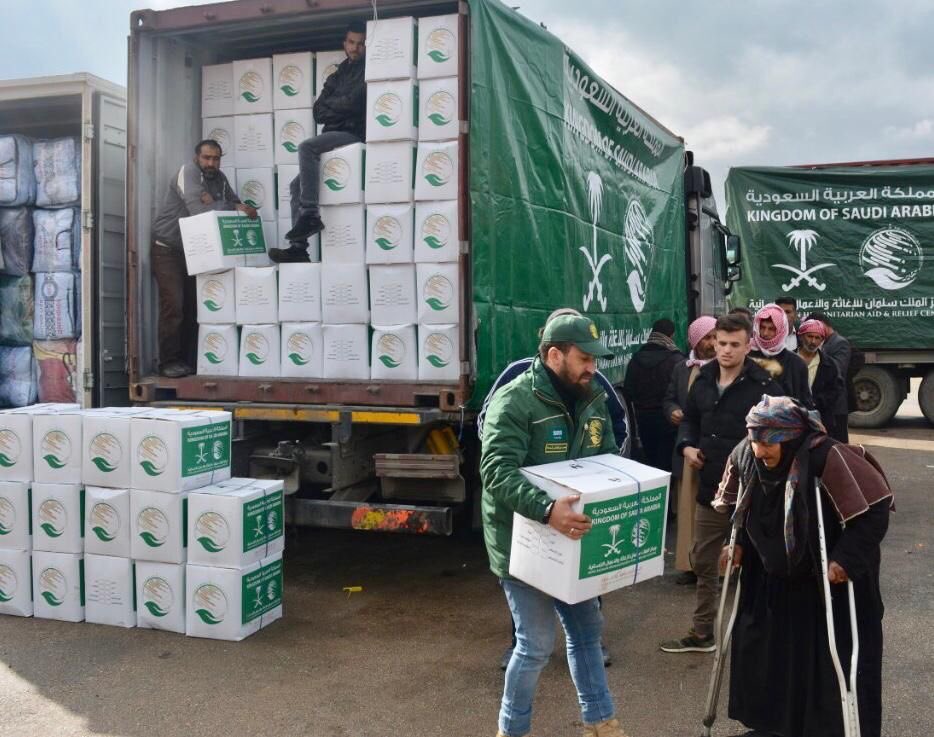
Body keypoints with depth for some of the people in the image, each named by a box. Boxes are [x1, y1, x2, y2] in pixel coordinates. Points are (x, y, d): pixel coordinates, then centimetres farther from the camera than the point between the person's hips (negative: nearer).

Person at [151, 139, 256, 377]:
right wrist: (234, 207, -20)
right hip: (167, 249, -7)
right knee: (173, 304, -13)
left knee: (193, 305, 6)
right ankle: (169, 362, -7)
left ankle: (188, 360, 12)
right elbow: (200, 211, -29)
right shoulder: (188, 172, -18)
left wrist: (240, 207, -22)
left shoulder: (219, 178, 4)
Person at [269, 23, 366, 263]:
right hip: (334, 137, 8)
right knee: (297, 185, 1)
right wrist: (341, 108, -6)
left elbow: (354, 103, -15)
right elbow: (319, 113, 11)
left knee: (307, 147, -30)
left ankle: (310, 213, -30)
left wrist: (330, 104, 2)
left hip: (353, 135, -8)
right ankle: (299, 247, -4)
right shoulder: (337, 76, 21)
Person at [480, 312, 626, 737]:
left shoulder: (592, 400, 5)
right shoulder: (515, 401, -20)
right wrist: (546, 509, -44)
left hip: (573, 540, 8)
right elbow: (497, 471, -30)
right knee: (537, 644, 0)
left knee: (587, 630, 18)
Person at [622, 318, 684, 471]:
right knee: (666, 465, 0)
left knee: (651, 463, 16)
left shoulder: (636, 359, 4)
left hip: (643, 419, 5)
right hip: (667, 420, -5)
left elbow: (627, 392, 7)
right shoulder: (676, 360, -14)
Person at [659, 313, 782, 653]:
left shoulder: (765, 386, -13)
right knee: (703, 563, 17)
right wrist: (687, 445, 2)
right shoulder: (703, 380, 7)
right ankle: (701, 634, 33)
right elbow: (690, 418, 20)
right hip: (709, 490, 7)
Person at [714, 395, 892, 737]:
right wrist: (737, 543, 1)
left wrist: (847, 557, -27)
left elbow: (874, 507, -24)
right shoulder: (744, 455, -10)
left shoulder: (826, 457, -29)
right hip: (772, 577, 6)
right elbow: (737, 506, 11)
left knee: (836, 660, 0)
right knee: (761, 650, 11)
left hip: (831, 579, -5)